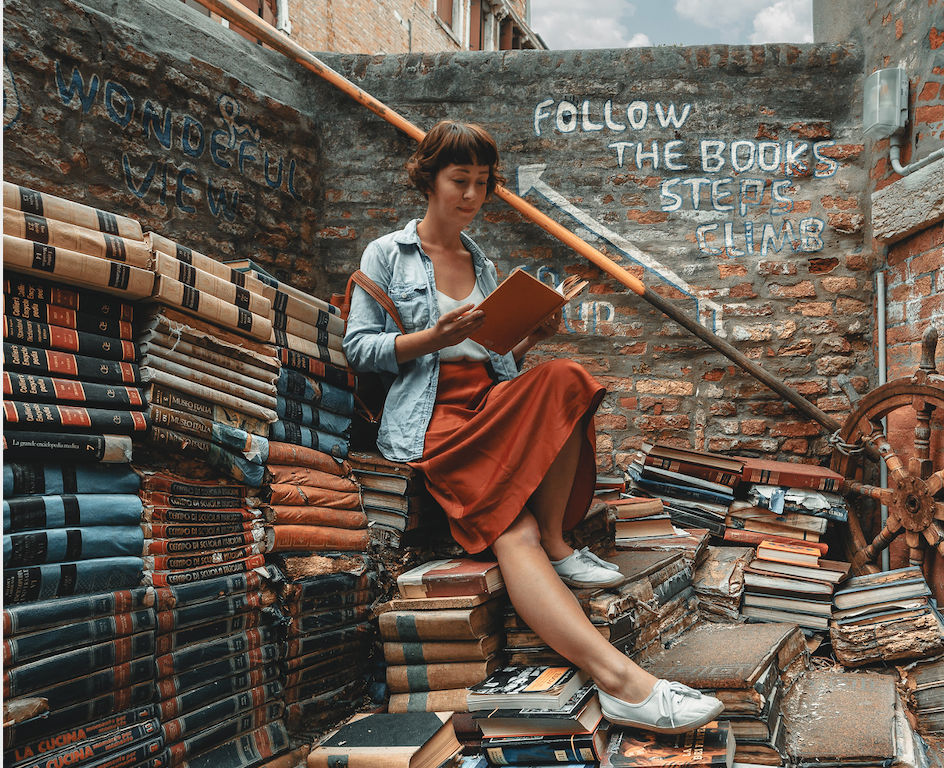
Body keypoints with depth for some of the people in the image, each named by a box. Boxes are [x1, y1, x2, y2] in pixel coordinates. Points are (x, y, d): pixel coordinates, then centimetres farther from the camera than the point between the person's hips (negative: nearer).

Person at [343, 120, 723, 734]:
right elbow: (360, 348, 2)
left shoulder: (484, 265, 27)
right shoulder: (387, 254, 12)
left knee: (564, 379, -31)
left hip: (491, 405, 5)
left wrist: (531, 338, 2)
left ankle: (553, 541, -20)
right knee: (513, 528, -32)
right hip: (431, 417, -5)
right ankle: (615, 673, -45)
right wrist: (436, 337, -13)